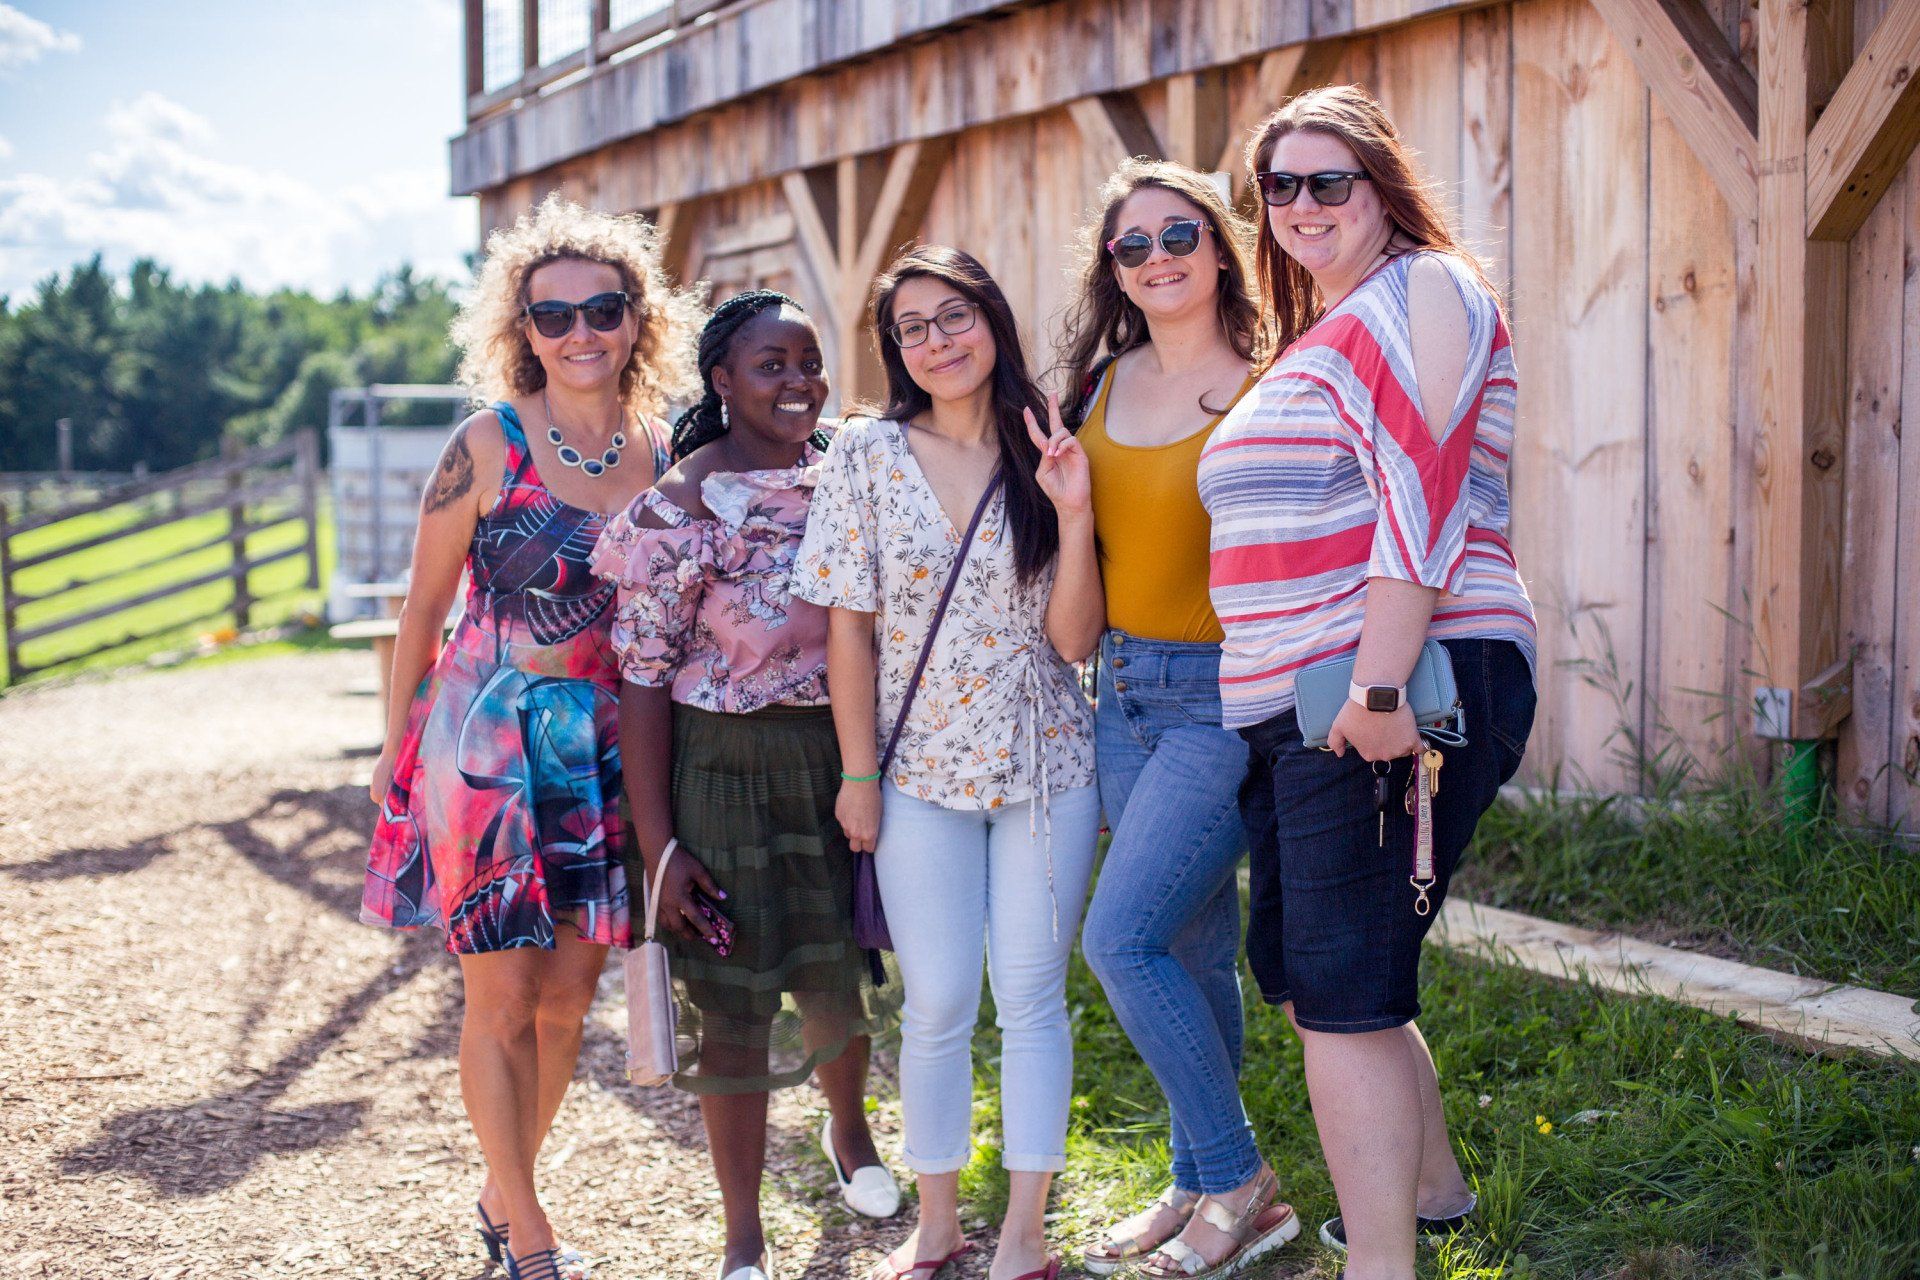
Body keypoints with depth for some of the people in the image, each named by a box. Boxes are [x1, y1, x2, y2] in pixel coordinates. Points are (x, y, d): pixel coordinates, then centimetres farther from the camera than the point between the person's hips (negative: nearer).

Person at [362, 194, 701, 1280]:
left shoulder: (665, 455, 3)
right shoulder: (490, 445, -9)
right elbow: (423, 607, -1)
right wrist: (399, 746, 3)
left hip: (608, 750, 4)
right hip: (489, 741, -4)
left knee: (570, 996, 11)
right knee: (504, 997, 1)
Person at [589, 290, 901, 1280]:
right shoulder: (679, 506, -12)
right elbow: (641, 677, -12)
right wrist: (657, 843, -15)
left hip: (836, 757, 4)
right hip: (723, 768, -4)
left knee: (837, 979, 14)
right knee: (731, 1003, 3)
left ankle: (848, 1131, 47)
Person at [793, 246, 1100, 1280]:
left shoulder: (1044, 456, 0)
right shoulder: (869, 454, -2)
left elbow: (1073, 639, -5)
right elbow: (849, 625, -1)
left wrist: (1073, 515, -17)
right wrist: (857, 775, -3)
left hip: (1044, 766, 1)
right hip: (920, 768, 0)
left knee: (1031, 998, 2)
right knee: (937, 1005, 1)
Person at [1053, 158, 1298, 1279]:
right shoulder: (1099, 382, 8)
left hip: (1225, 693, -6)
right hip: (1124, 689, 6)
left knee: (1121, 938, -12)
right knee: (1192, 948, 13)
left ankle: (1243, 1184, 3)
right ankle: (1202, 1187, 25)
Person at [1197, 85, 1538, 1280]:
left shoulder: (1422, 290, -5)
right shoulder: (1315, 339, 24)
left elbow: (1424, 491, -17)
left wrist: (1380, 686, -25)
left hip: (1398, 694, -10)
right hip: (1297, 706, 10)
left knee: (1342, 997, -11)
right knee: (1299, 968, 17)